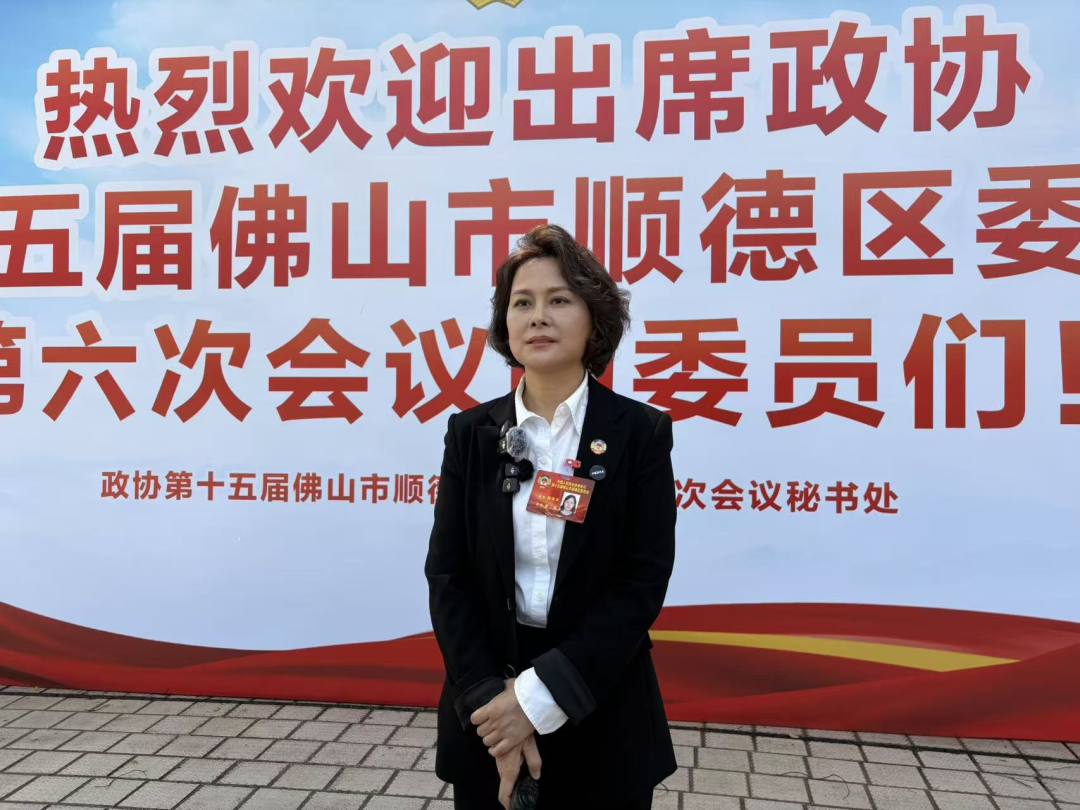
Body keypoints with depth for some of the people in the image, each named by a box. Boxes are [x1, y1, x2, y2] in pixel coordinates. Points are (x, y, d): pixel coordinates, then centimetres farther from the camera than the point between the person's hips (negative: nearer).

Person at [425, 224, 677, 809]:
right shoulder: (471, 432, -1)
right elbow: (446, 575, -3)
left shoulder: (640, 431, -7)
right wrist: (492, 697, -13)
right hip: (488, 713, 2)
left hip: (602, 719, -1)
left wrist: (541, 696, -16)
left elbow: (643, 581, -11)